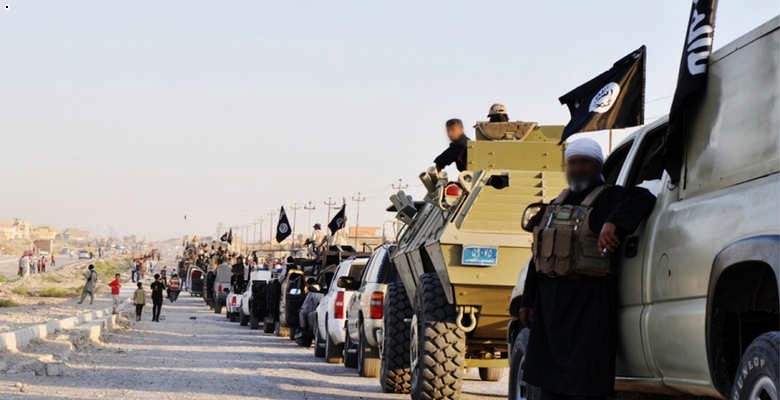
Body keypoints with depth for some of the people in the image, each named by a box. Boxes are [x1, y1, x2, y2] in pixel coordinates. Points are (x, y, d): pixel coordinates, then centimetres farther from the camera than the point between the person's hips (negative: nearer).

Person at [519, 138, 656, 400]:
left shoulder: (608, 198, -2)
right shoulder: (556, 205, 21)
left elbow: (641, 198, -24)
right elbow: (538, 257, 22)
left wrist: (614, 223, -40)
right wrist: (528, 300, 19)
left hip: (589, 301, -8)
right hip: (550, 300, 8)